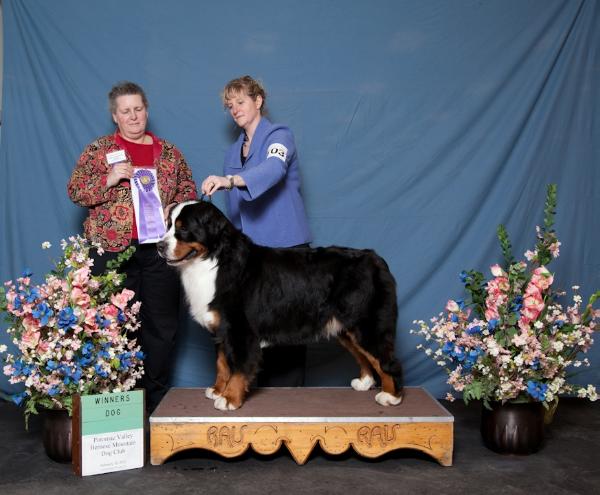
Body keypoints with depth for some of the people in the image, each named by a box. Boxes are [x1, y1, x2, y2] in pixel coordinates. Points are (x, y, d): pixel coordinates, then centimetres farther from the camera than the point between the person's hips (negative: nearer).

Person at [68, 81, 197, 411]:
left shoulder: (169, 152, 14)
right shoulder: (99, 149, 7)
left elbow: (189, 191, 17)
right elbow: (75, 191, 2)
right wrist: (110, 179, -14)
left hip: (161, 248, 3)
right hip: (113, 249, -2)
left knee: (163, 324, 5)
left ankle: (156, 399, 19)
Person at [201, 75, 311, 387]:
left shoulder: (279, 136, -2)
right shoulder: (233, 151, 18)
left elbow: (273, 169, -26)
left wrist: (229, 180, -41)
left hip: (284, 246, -6)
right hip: (246, 248, 6)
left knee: (285, 323, -4)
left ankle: (287, 392, 5)